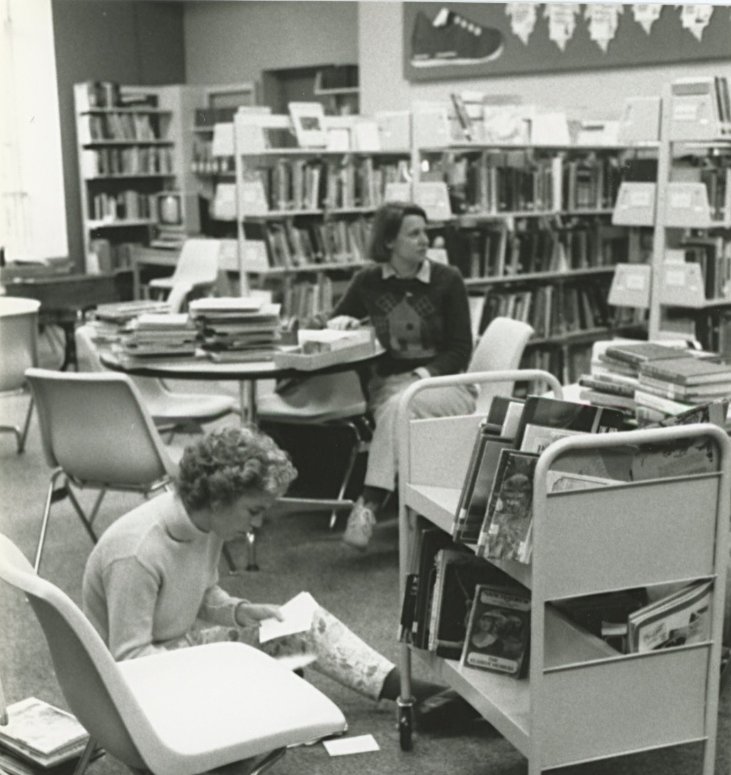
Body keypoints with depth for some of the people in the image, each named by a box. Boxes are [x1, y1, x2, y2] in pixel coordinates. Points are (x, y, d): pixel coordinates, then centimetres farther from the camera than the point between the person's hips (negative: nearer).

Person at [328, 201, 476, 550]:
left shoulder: (447, 279, -1)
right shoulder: (368, 281, 6)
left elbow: (461, 350, -3)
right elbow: (333, 321, 22)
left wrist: (422, 375, -17)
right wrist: (342, 322, -3)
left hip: (444, 382, -2)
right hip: (389, 382, 2)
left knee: (401, 406, -35)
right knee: (394, 410, -34)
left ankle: (370, 503, -41)